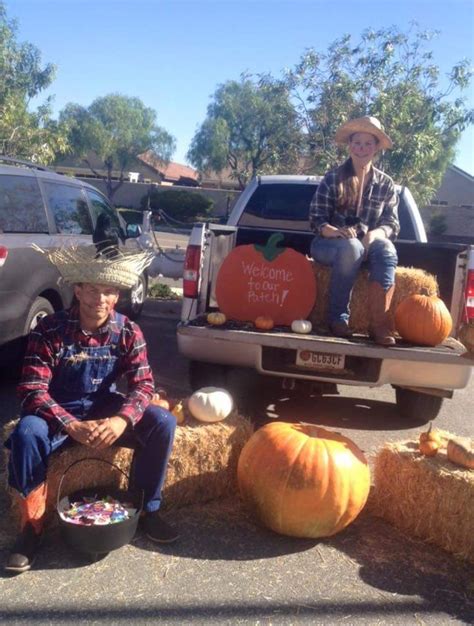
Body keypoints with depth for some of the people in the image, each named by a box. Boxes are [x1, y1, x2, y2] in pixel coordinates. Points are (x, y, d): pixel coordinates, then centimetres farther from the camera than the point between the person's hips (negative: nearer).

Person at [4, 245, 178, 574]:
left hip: (106, 410, 3)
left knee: (163, 422, -20)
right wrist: (72, 426, -37)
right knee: (27, 433, -34)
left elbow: (143, 384, -13)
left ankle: (147, 508, -2)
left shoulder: (128, 331, -10)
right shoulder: (49, 330, -18)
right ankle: (32, 525, -13)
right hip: (59, 413, -2)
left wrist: (122, 420, -35)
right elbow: (32, 390, -22)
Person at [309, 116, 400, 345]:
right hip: (329, 244, -2)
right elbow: (316, 219, -6)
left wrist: (374, 234, -22)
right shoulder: (333, 178, -2)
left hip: (369, 243, 2)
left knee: (386, 249, -32)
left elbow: (392, 224, 1)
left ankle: (379, 322, -40)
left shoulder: (386, 184, 5)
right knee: (351, 247, -37)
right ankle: (338, 317, -25)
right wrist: (333, 231, -29)